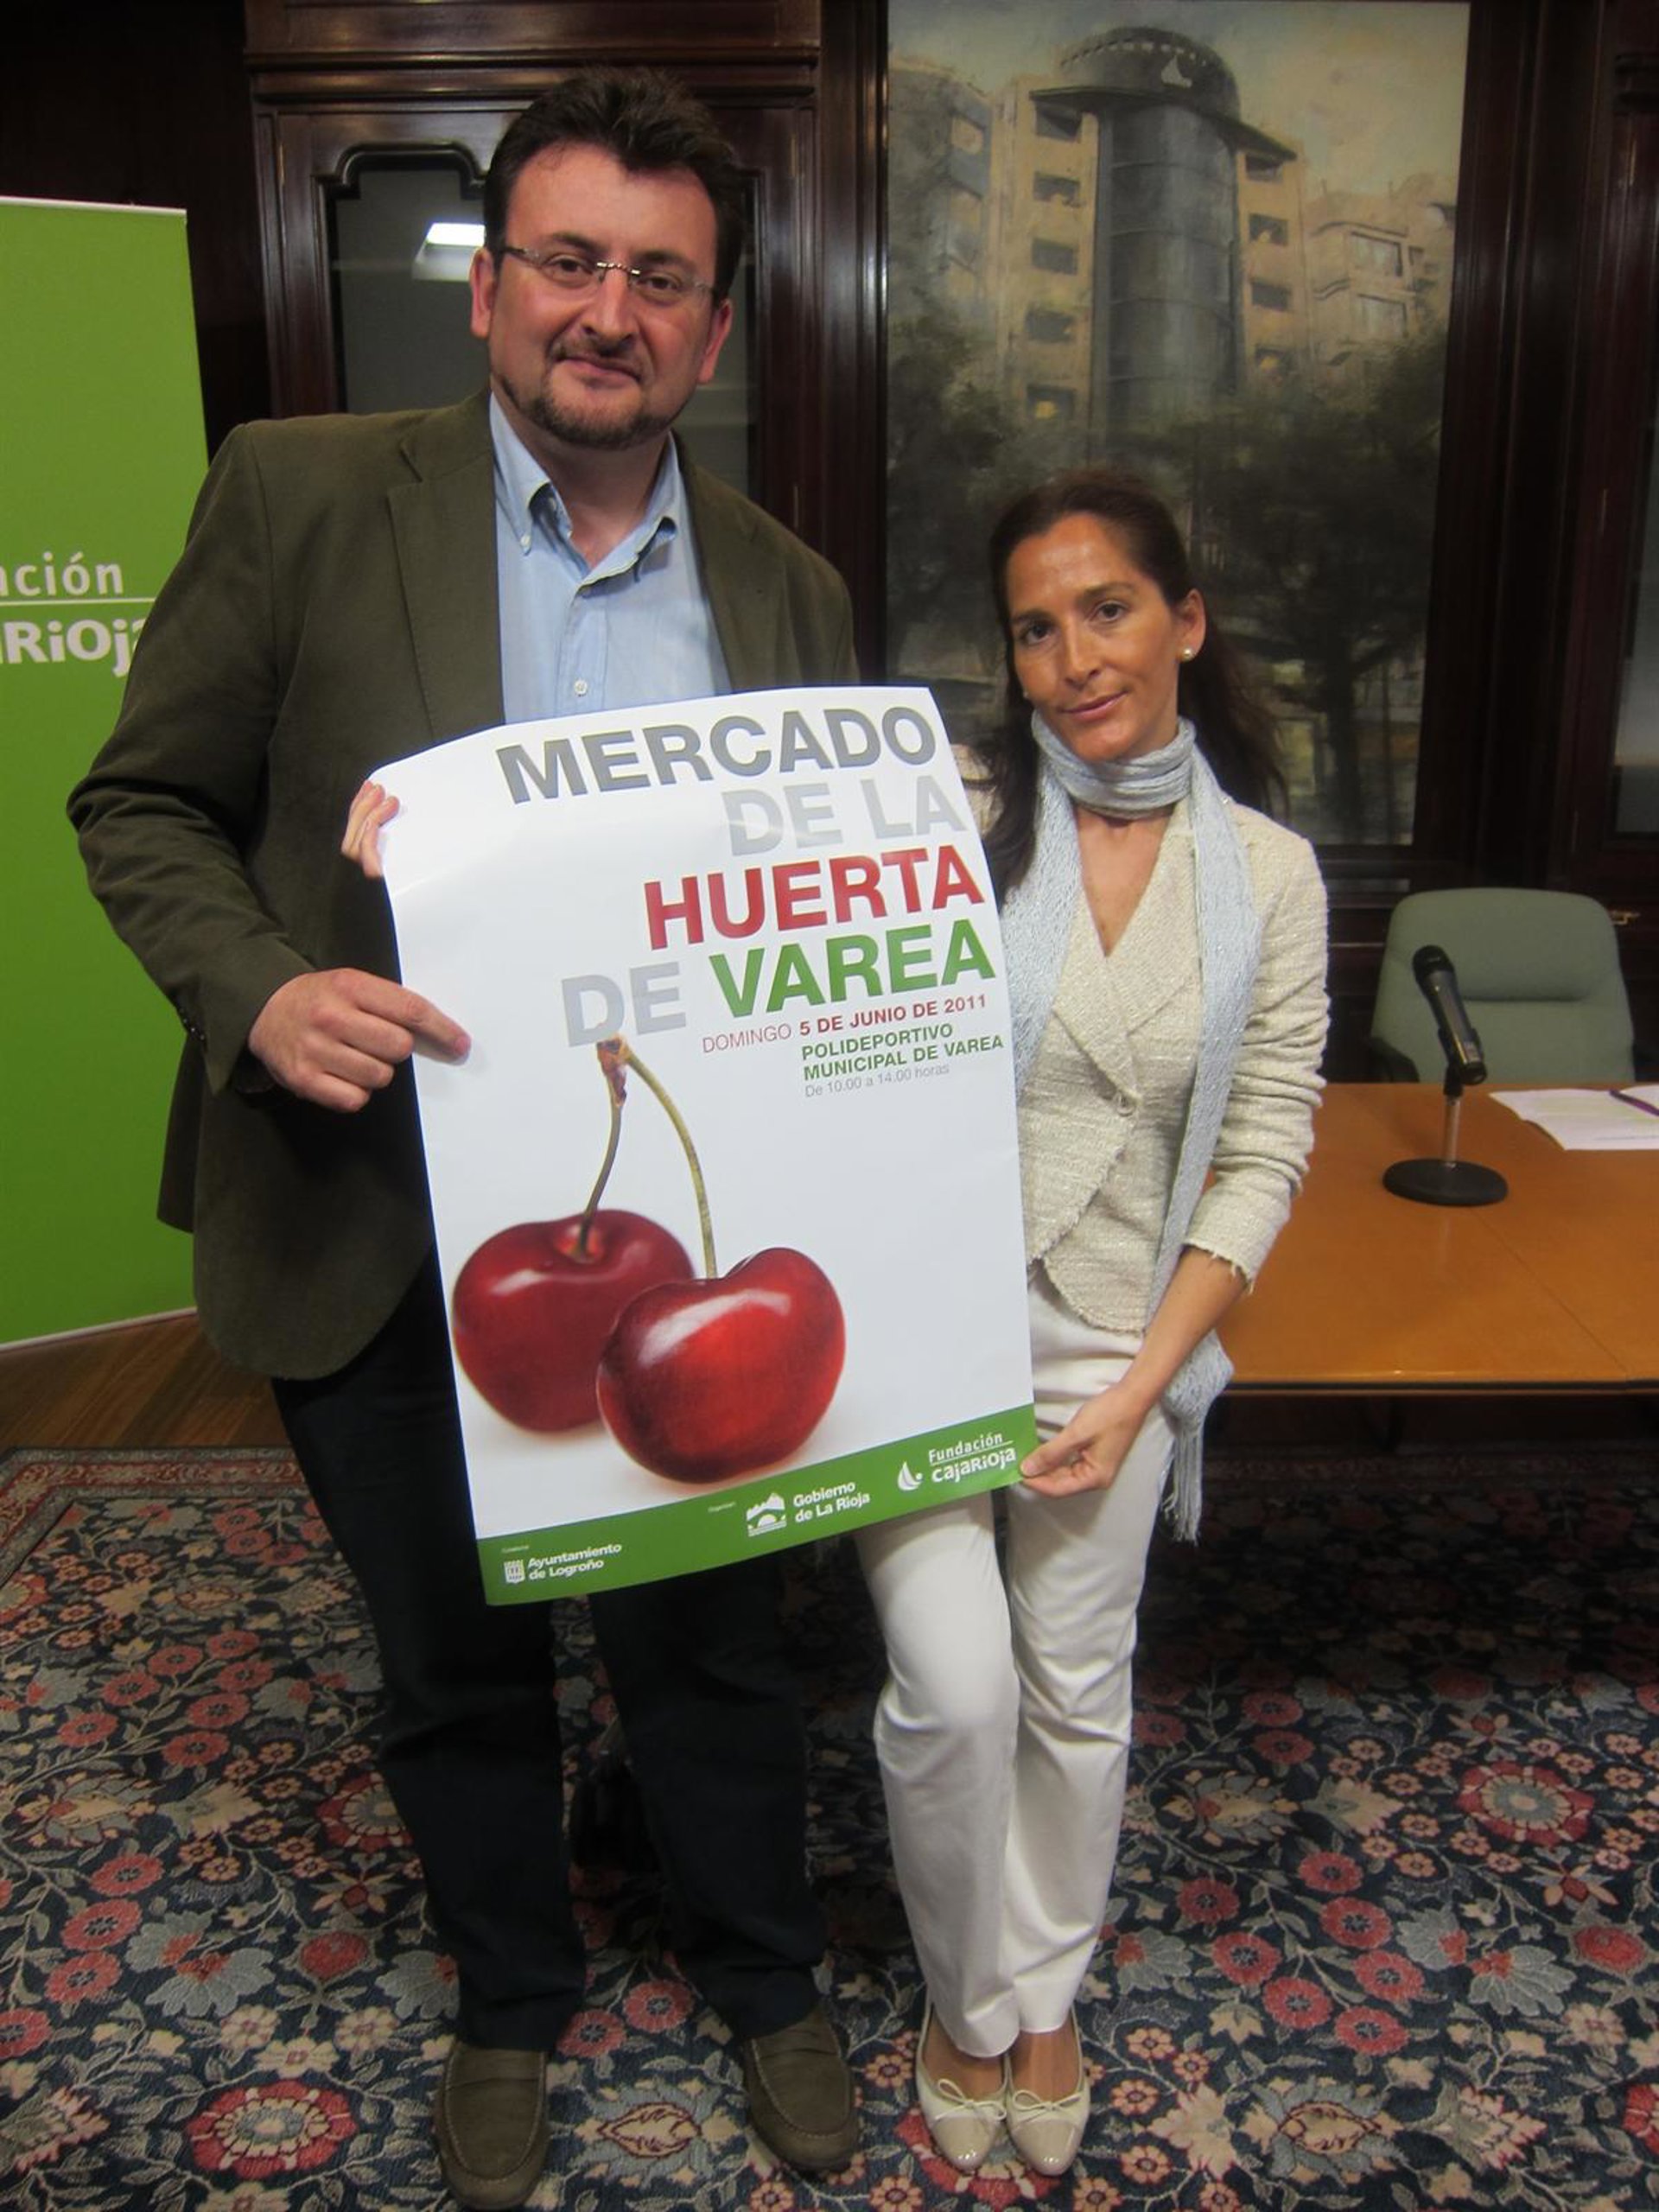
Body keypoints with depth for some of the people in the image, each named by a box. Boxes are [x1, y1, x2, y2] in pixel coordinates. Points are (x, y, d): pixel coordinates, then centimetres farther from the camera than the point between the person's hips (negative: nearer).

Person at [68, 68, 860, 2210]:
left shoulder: (787, 593, 4)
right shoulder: (298, 498, -4)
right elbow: (140, 801, -2)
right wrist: (258, 992, -21)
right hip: (377, 1232, -1)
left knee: (709, 1640, 17)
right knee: (453, 1662, 19)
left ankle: (765, 1982, 46)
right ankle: (509, 1999, 47)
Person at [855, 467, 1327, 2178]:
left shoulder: (1269, 875, 0)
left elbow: (1259, 1160, 0)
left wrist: (1143, 1384, -8)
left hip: (1113, 1332, 2)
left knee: (1075, 1689, 12)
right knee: (954, 1684, -6)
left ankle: (1048, 1993, 40)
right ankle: (967, 1998, 26)